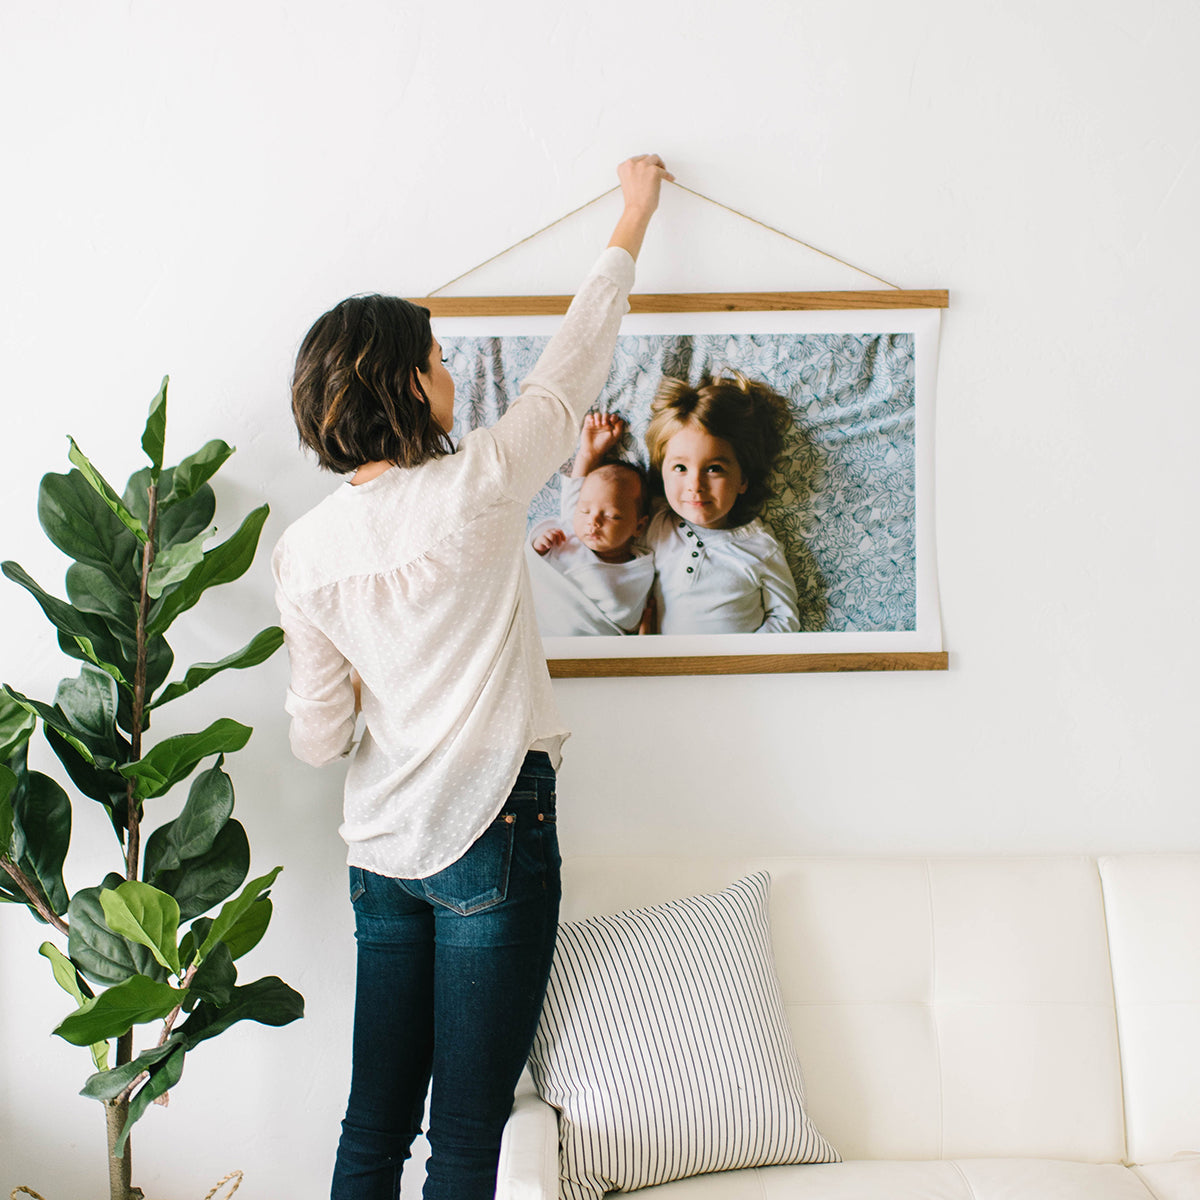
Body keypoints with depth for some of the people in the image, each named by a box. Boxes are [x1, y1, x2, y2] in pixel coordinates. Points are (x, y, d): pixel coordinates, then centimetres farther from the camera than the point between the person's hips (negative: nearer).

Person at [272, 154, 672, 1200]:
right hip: (489, 837, -5)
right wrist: (635, 215, 16)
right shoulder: (476, 486, -12)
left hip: (380, 846, 5)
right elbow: (573, 365, 3)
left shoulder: (303, 552, 0)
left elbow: (318, 737, 4)